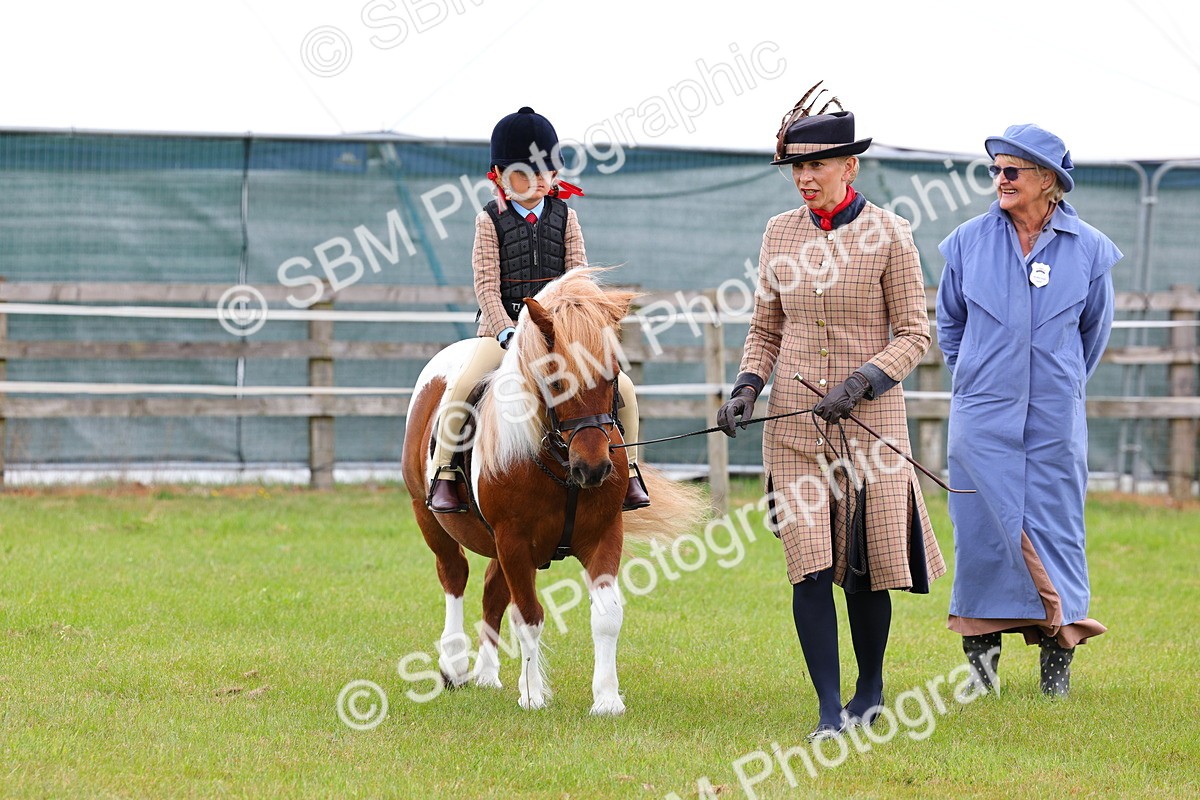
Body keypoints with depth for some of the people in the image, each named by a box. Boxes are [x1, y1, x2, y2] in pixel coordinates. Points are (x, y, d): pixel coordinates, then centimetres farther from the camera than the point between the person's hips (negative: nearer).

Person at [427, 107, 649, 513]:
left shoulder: (565, 217, 6)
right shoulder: (490, 220, -1)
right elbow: (487, 285, -7)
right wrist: (507, 332, -20)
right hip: (504, 323, -2)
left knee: (622, 386, -13)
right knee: (461, 387, -28)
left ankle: (628, 469, 7)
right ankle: (442, 473, -13)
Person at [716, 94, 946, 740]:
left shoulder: (887, 234, -5)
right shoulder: (780, 233, 6)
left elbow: (914, 334, -3)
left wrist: (859, 383, -17)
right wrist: (746, 387, -3)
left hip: (870, 418, -2)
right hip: (793, 422, 2)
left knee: (865, 566, 5)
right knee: (810, 565, -7)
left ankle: (871, 687, 28)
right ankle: (829, 707, -5)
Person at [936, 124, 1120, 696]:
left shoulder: (1087, 249, 0)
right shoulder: (968, 242, 1)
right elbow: (949, 321, 16)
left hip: (1054, 417, 0)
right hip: (982, 412, 0)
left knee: (1054, 527, 1)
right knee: (984, 525, -1)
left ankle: (1058, 656, 6)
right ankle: (980, 646, 9)